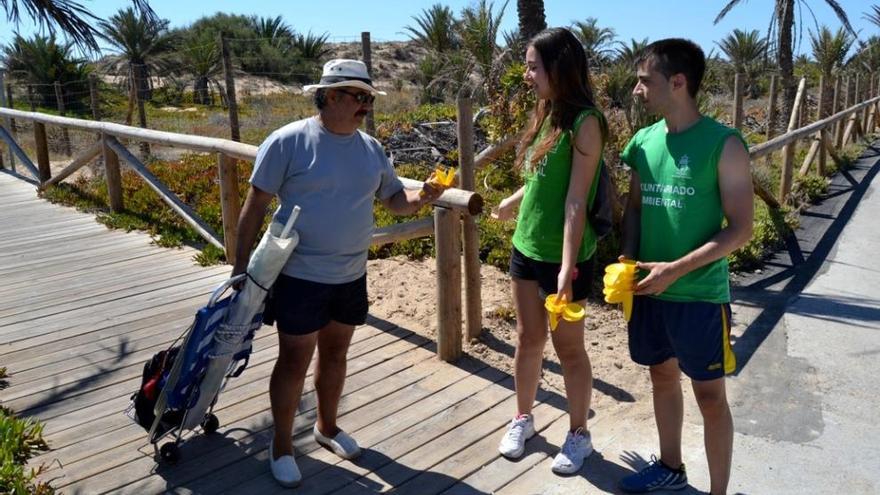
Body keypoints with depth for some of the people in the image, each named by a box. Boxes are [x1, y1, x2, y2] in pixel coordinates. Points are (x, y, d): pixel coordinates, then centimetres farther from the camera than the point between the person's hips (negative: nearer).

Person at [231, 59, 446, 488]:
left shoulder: (371, 148, 5)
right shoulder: (288, 142, -13)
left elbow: (395, 200, 11)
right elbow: (255, 206, -10)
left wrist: (423, 196, -12)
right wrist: (241, 267, -8)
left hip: (351, 276, 6)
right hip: (299, 275, -5)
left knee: (335, 353, 19)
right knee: (295, 359, 6)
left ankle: (327, 427, 41)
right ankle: (281, 445, 25)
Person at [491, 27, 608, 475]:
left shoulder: (584, 121, -17)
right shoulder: (547, 114, 6)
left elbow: (576, 201, -21)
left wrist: (567, 267, -23)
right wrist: (513, 201, 30)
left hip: (562, 256, -7)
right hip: (526, 247, 7)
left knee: (568, 347, 8)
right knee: (528, 338, 18)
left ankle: (578, 435, 27)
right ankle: (522, 418, 36)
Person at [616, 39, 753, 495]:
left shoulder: (723, 144, -13)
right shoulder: (643, 141, 3)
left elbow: (740, 229, -13)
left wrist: (676, 269, -20)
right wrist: (627, 258, -4)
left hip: (700, 295, -5)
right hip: (649, 290, 6)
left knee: (710, 395, 7)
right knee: (662, 377, 19)